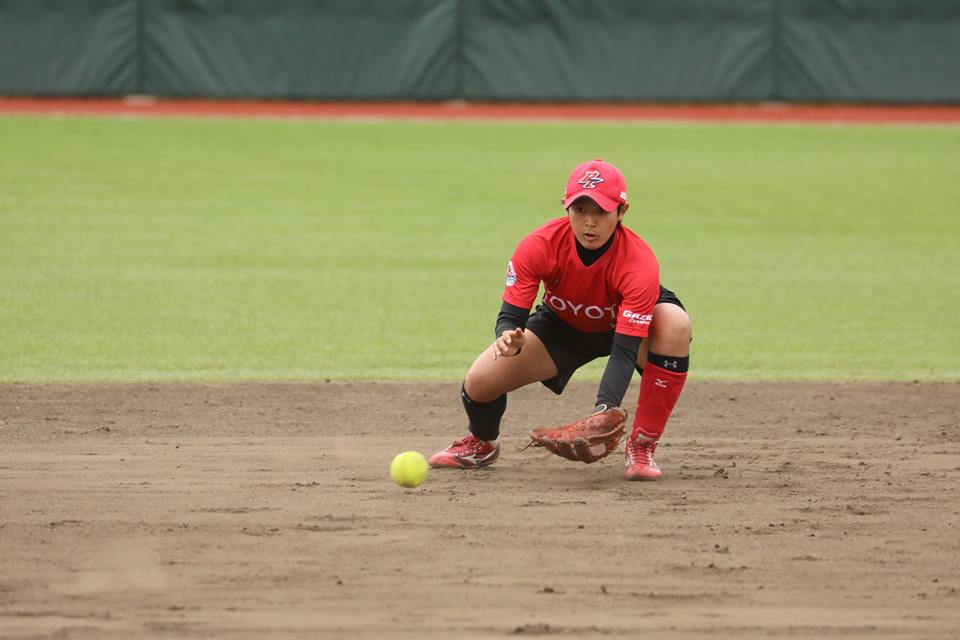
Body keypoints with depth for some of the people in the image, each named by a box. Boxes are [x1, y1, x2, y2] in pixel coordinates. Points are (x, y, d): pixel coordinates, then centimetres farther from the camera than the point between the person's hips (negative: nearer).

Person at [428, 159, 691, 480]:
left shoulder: (639, 263, -36)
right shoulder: (539, 245, -30)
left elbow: (625, 351, -39)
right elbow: (510, 315, -27)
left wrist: (604, 411, -54)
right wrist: (509, 339, -53)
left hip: (628, 324, -2)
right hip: (562, 326, 2)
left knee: (675, 323, -37)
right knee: (480, 381, -18)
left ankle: (642, 446, -21)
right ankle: (483, 443, 23)